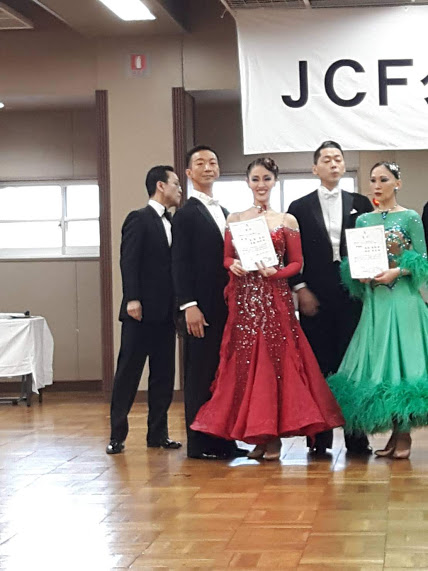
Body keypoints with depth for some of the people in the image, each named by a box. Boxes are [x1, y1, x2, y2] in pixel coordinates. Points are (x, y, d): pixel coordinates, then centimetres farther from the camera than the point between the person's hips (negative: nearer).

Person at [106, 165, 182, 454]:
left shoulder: (172, 223, 16)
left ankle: (158, 433, 15)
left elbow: (174, 264, 16)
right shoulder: (138, 219, -5)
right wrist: (132, 299, -21)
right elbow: (128, 262, -12)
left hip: (166, 312, 7)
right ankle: (117, 434, 3)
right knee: (128, 373, -2)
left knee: (164, 374, 8)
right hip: (142, 311, -7)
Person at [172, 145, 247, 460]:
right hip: (202, 308, -7)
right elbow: (180, 263, -9)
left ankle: (223, 440, 14)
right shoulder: (186, 214, -4)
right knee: (201, 374, -2)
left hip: (227, 305, 7)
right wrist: (189, 305, -17)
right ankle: (200, 443, 4)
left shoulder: (225, 214, 19)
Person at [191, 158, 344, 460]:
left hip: (275, 298, -1)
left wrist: (276, 271, -13)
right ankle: (255, 434, 7)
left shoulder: (288, 221, 6)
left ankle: (273, 434, 1)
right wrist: (233, 264, -10)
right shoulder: (234, 220, 10)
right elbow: (226, 257, 11)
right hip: (244, 298, 2)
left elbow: (297, 263, 5)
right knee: (246, 362, -1)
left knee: (275, 359, -5)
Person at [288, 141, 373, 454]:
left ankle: (356, 435, 6)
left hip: (353, 295, 1)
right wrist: (300, 289, -5)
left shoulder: (361, 204, 10)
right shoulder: (300, 208, 7)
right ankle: (320, 436, 7)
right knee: (319, 366, 1)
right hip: (315, 298, -1)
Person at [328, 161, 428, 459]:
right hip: (373, 298, 4)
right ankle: (394, 433, 10)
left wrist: (397, 271, -16)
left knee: (401, 357, -6)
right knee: (377, 361, 2)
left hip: (402, 298, -4)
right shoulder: (363, 220, 12)